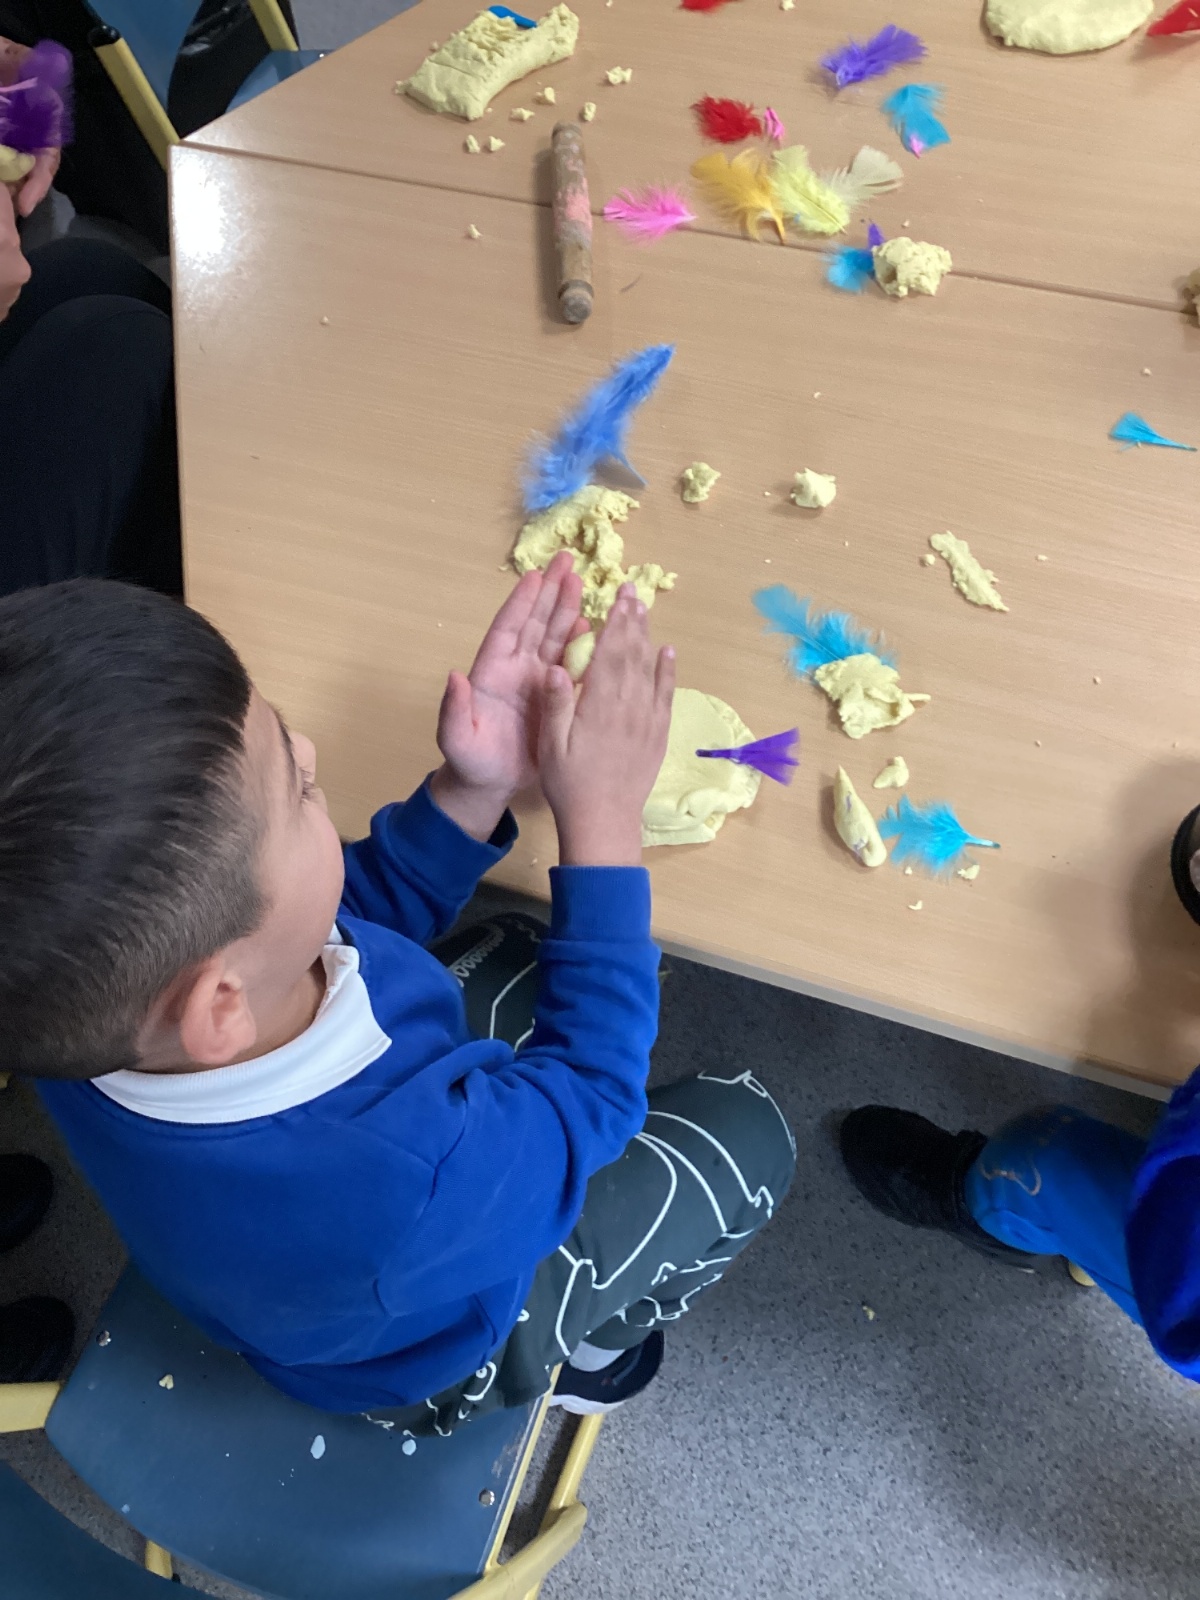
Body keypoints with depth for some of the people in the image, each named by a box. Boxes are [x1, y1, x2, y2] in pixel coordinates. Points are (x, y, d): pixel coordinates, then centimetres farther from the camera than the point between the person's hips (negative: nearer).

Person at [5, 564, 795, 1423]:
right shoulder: (403, 1200, -48)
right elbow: (592, 1087, -26)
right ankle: (592, 1340, 34)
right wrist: (602, 813, -25)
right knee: (748, 1133, 8)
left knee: (535, 953, 17)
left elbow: (358, 914, -11)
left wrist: (476, 786, -26)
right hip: (458, 1339, -4)